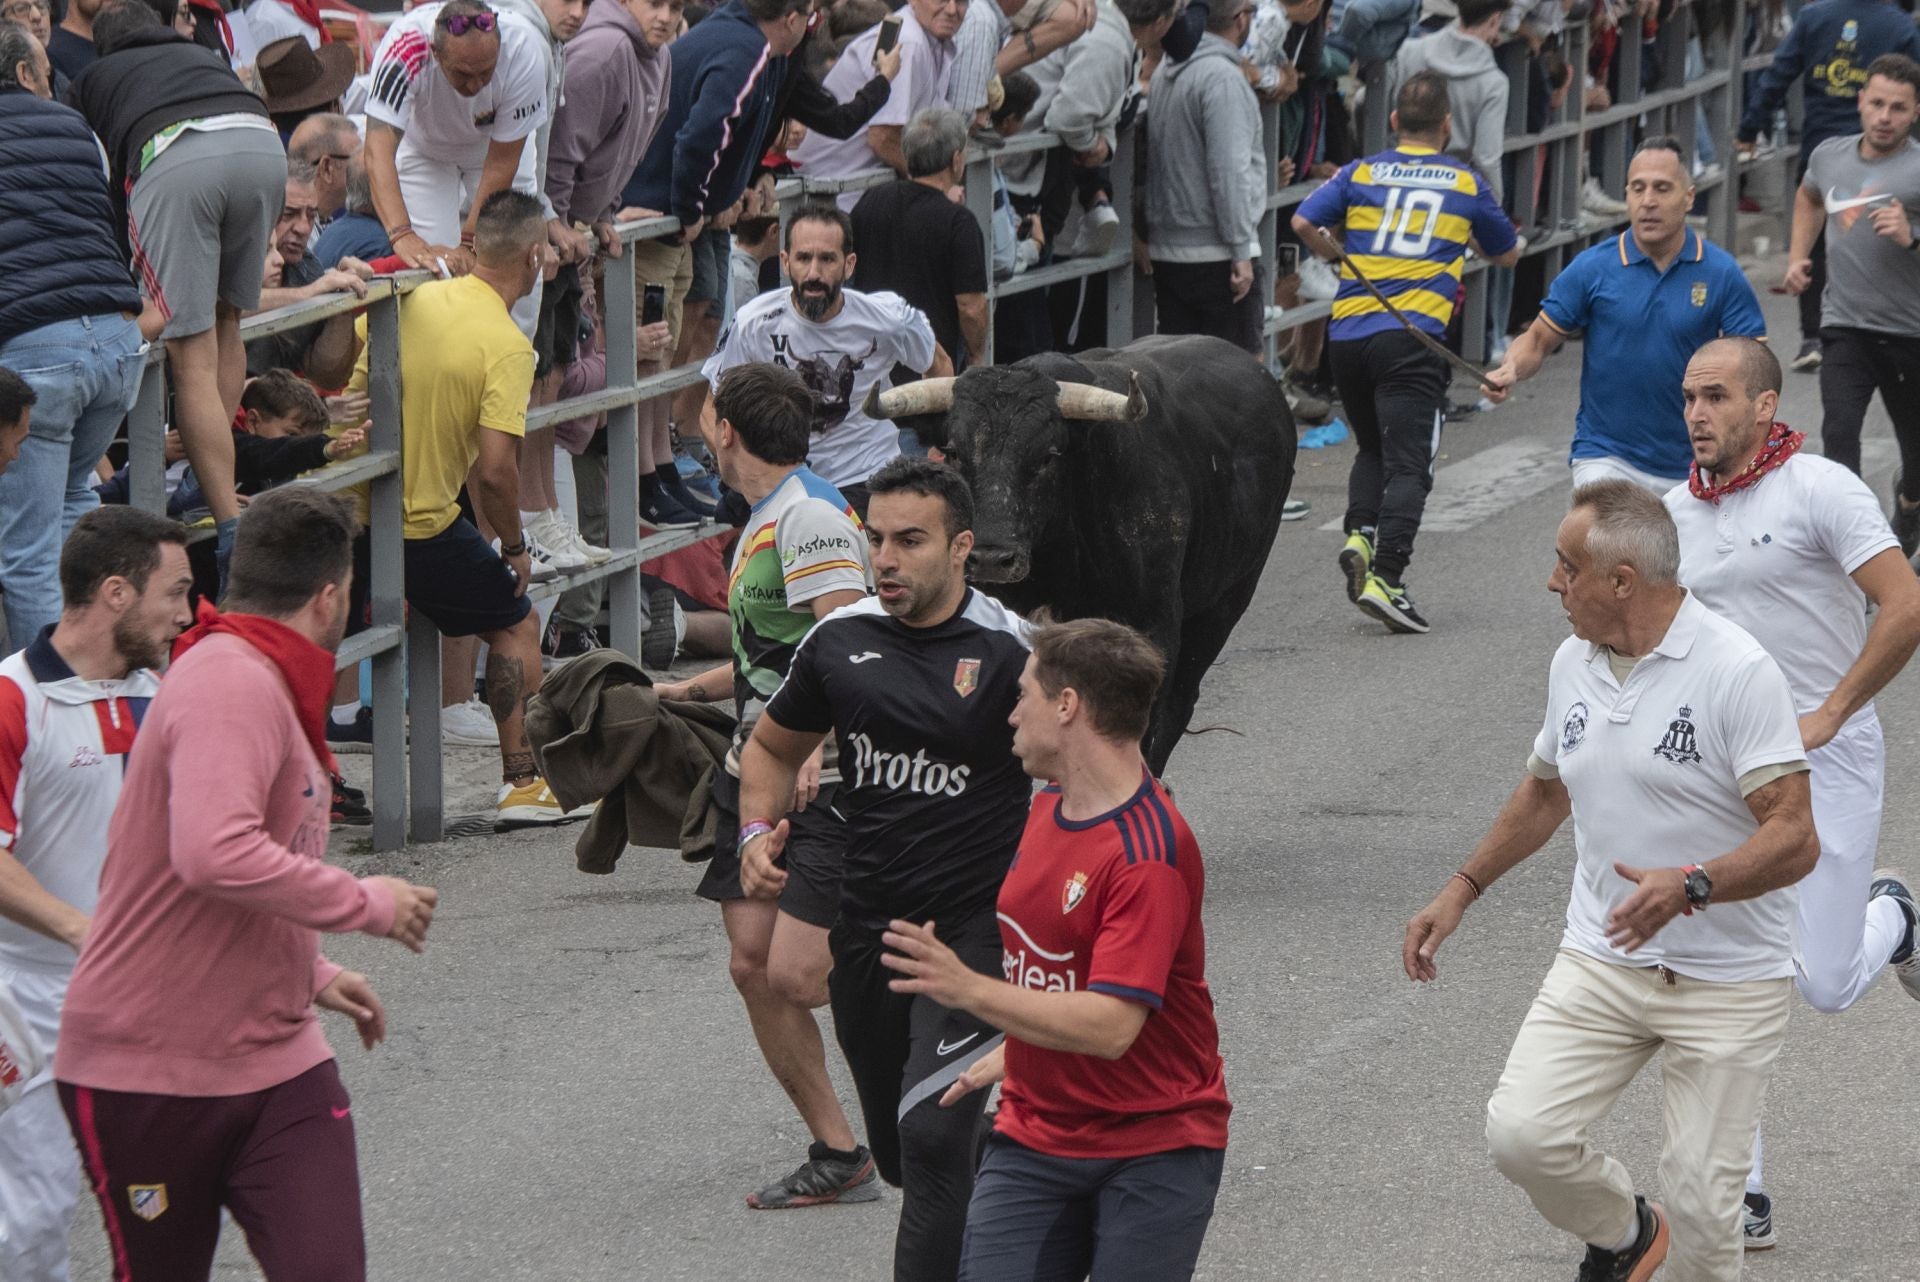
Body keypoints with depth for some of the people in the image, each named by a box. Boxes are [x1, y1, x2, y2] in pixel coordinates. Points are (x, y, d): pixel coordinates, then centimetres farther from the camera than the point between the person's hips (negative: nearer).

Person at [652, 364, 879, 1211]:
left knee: (798, 974, -16)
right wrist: (675, 693, 32)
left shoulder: (809, 515, -15)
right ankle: (838, 1157, 9)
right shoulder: (764, 516, 17)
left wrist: (809, 751, -34)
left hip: (823, 788, -10)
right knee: (754, 967, 2)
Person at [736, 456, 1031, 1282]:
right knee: (898, 1154, 16)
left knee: (931, 1137, -19)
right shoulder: (840, 640, 3)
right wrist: (758, 832, 1)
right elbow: (774, 747, 20)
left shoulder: (1009, 650, -10)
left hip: (975, 930, -5)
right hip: (866, 928, 5)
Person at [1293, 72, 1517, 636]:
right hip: (1414, 335, -3)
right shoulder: (1467, 183, 10)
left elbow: (1303, 223, 0)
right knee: (1408, 464, -7)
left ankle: (1359, 534, -1)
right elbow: (1506, 253, 23)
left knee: (1373, 448, 22)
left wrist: (1334, 251, 19)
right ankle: (1384, 574, -22)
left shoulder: (1361, 173, 10)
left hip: (1348, 331, 3)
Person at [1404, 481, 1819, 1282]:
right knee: (1520, 1133, -13)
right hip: (1600, 963, 5)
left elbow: (1794, 839, -22)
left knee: (1699, 1204, -7)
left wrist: (1691, 886, -37)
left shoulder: (1738, 672, -17)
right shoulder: (1573, 663, 6)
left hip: (1728, 982, -5)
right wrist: (1460, 892, 22)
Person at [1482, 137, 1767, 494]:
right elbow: (1538, 339, 4)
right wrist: (1510, 371, -18)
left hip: (1690, 465, 2)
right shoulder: (1593, 269, -3)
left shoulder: (1721, 273, -3)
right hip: (1608, 460, -2)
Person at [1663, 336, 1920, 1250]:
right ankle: (1741, 1199, 1)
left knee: (1825, 985, -4)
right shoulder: (1677, 513, 8)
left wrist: (1827, 717, -18)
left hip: (1824, 762, -5)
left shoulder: (1820, 489, -12)